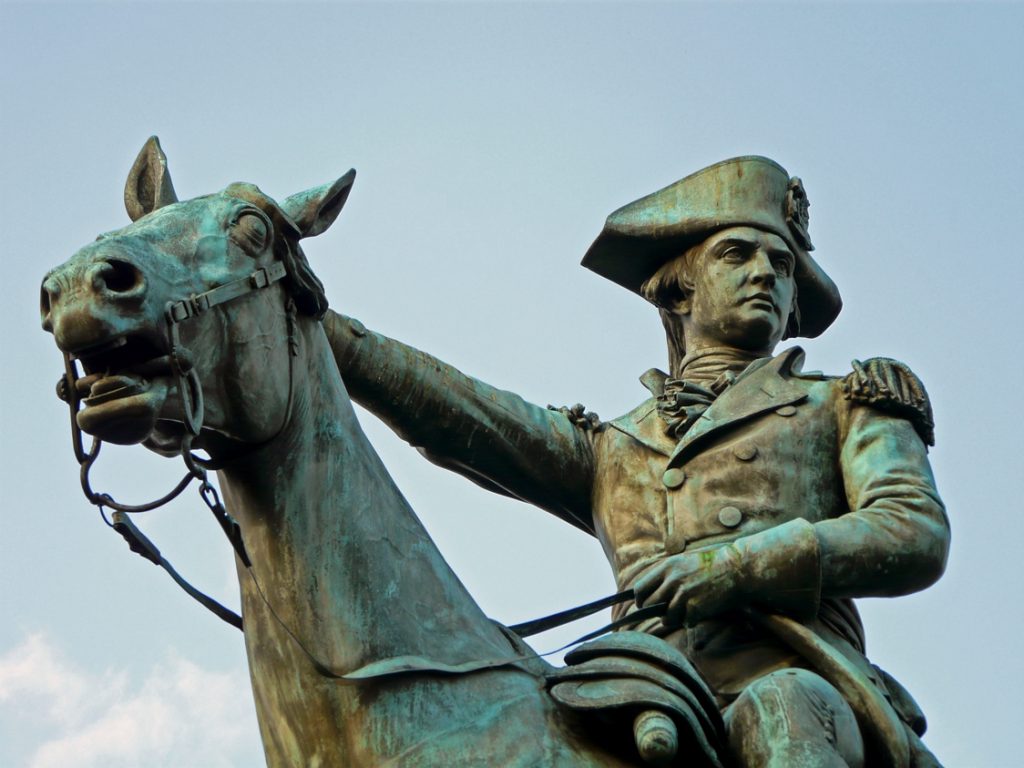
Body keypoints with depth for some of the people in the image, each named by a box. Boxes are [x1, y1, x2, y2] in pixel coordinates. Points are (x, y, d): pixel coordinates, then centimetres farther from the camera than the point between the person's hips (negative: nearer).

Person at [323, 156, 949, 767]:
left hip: (798, 682, -2)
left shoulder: (845, 406, 24)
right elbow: (461, 415, 17)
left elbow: (919, 534, 7)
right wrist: (317, 328, 4)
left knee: (782, 710, -40)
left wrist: (742, 565, -8)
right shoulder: (608, 449, 30)